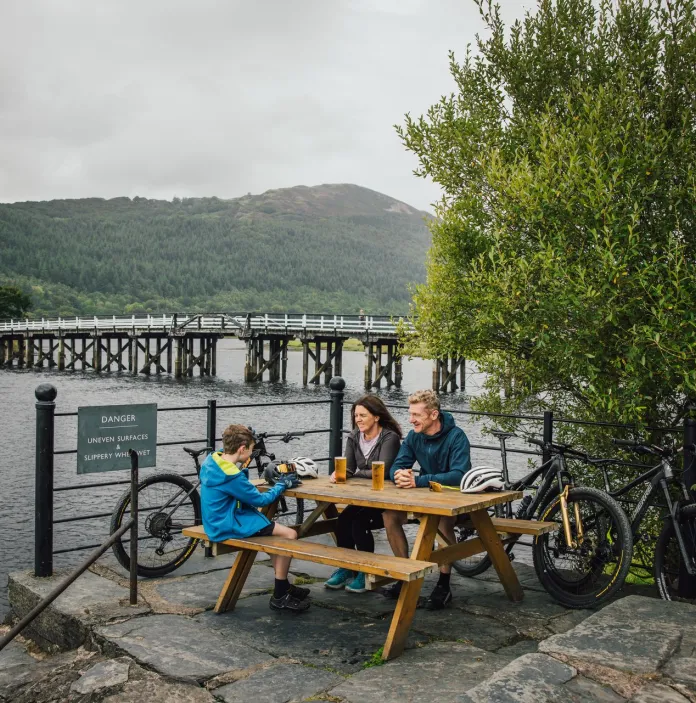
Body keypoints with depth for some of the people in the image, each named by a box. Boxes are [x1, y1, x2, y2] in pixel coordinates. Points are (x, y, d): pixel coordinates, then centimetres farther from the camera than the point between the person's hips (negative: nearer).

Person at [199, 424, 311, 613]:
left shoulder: (212, 461, 1)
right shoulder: (231, 476, -26)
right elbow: (259, 499, -15)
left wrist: (244, 466, 3)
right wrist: (281, 485, -2)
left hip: (220, 520, 10)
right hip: (229, 526, -10)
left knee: (276, 530, 20)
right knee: (290, 535, -10)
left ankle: (284, 585, 27)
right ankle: (279, 597, -2)